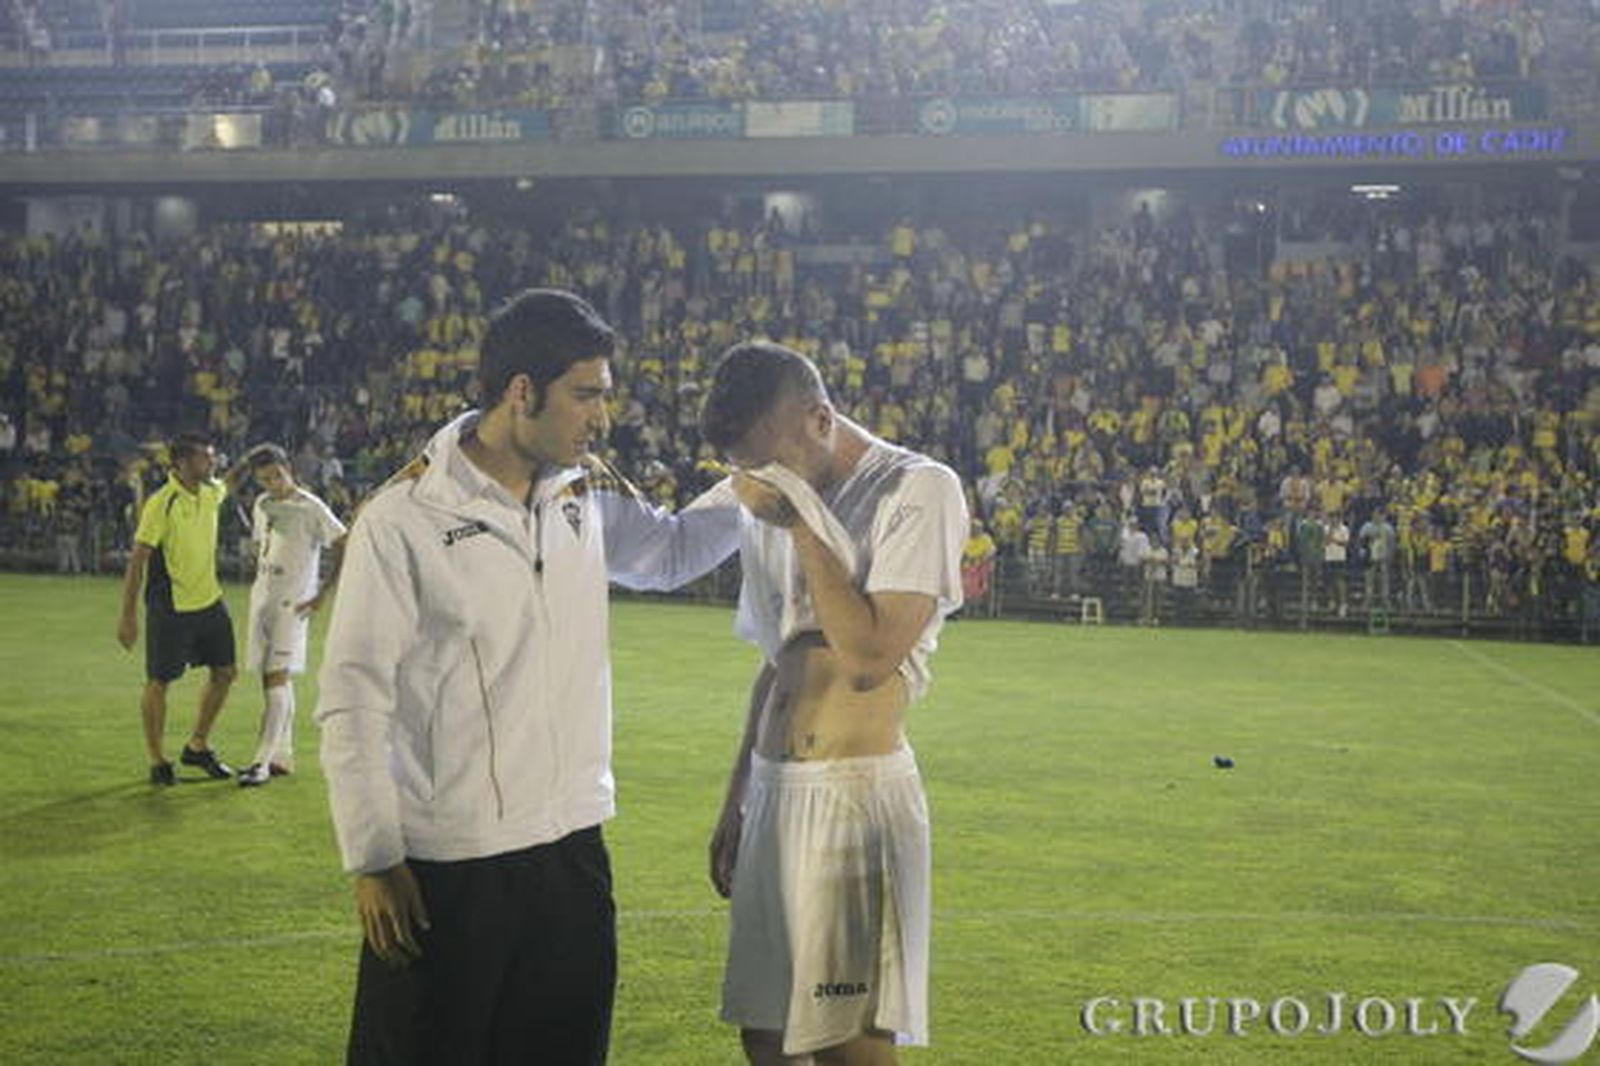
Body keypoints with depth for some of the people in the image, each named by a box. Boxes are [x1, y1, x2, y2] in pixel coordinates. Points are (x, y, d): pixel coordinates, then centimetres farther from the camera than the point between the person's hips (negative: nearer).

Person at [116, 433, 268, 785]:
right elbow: (137, 561, -16)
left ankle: (197, 747, 27)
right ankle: (158, 762, 14)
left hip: (210, 600, 7)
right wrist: (128, 616, -17)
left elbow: (229, 482, 30)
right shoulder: (160, 505, -19)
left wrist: (248, 460, 11)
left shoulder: (210, 492, 3)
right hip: (170, 607, -7)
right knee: (158, 683, 1)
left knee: (224, 673, 11)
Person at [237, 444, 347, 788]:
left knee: (276, 678, -12)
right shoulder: (261, 506, 12)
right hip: (262, 598, 7)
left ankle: (263, 761, -13)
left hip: (293, 603, -7)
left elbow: (345, 547, -11)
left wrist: (323, 594, -13)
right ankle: (282, 757, 17)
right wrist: (261, 582, 16)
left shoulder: (311, 508, -9)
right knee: (275, 680, 10)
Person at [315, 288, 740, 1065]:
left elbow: (669, 552, 25)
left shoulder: (587, 491, 5)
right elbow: (352, 702, -11)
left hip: (573, 852, 6)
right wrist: (372, 860, -12)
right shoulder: (402, 520, -14)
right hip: (448, 867, -6)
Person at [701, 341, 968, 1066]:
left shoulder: (919, 491, -10)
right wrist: (735, 804, 23)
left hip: (853, 792, -8)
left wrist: (802, 526, -15)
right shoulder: (780, 509, 14)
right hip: (772, 789, 8)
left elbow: (869, 660, -20)